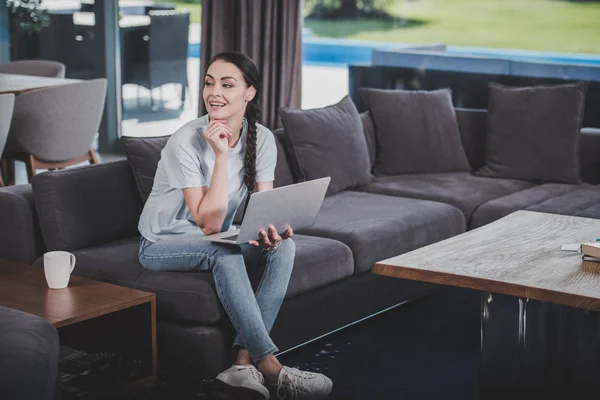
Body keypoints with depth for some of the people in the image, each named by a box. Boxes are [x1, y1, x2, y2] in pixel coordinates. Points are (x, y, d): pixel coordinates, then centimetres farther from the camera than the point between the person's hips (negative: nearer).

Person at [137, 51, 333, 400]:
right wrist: (220, 155, -32)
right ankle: (271, 369, -35)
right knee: (223, 251, -36)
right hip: (164, 243, -5)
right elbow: (208, 224, -27)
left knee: (284, 246, -22)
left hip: (217, 241, 5)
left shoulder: (262, 139, -7)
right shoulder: (187, 141, -23)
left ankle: (246, 359, -28)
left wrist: (271, 228, -32)